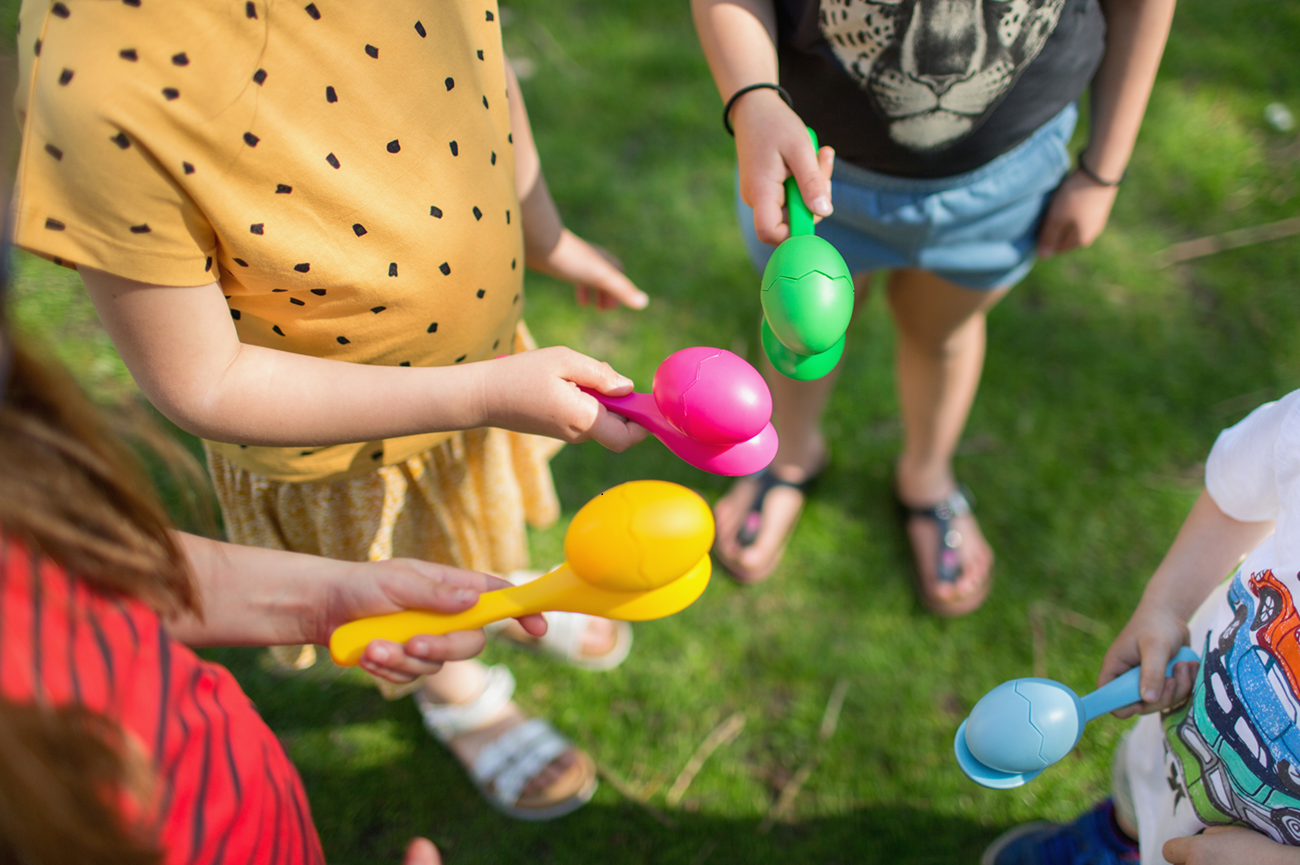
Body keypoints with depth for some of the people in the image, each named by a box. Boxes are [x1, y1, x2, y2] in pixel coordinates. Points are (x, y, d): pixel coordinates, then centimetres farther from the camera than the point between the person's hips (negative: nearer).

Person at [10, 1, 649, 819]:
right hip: (333, 439, -4)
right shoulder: (96, 81, -40)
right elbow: (201, 387, -30)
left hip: (481, 344, 4)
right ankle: (459, 696, 62)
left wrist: (544, 234, 8)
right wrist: (482, 394, -34)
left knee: (490, 513, 34)